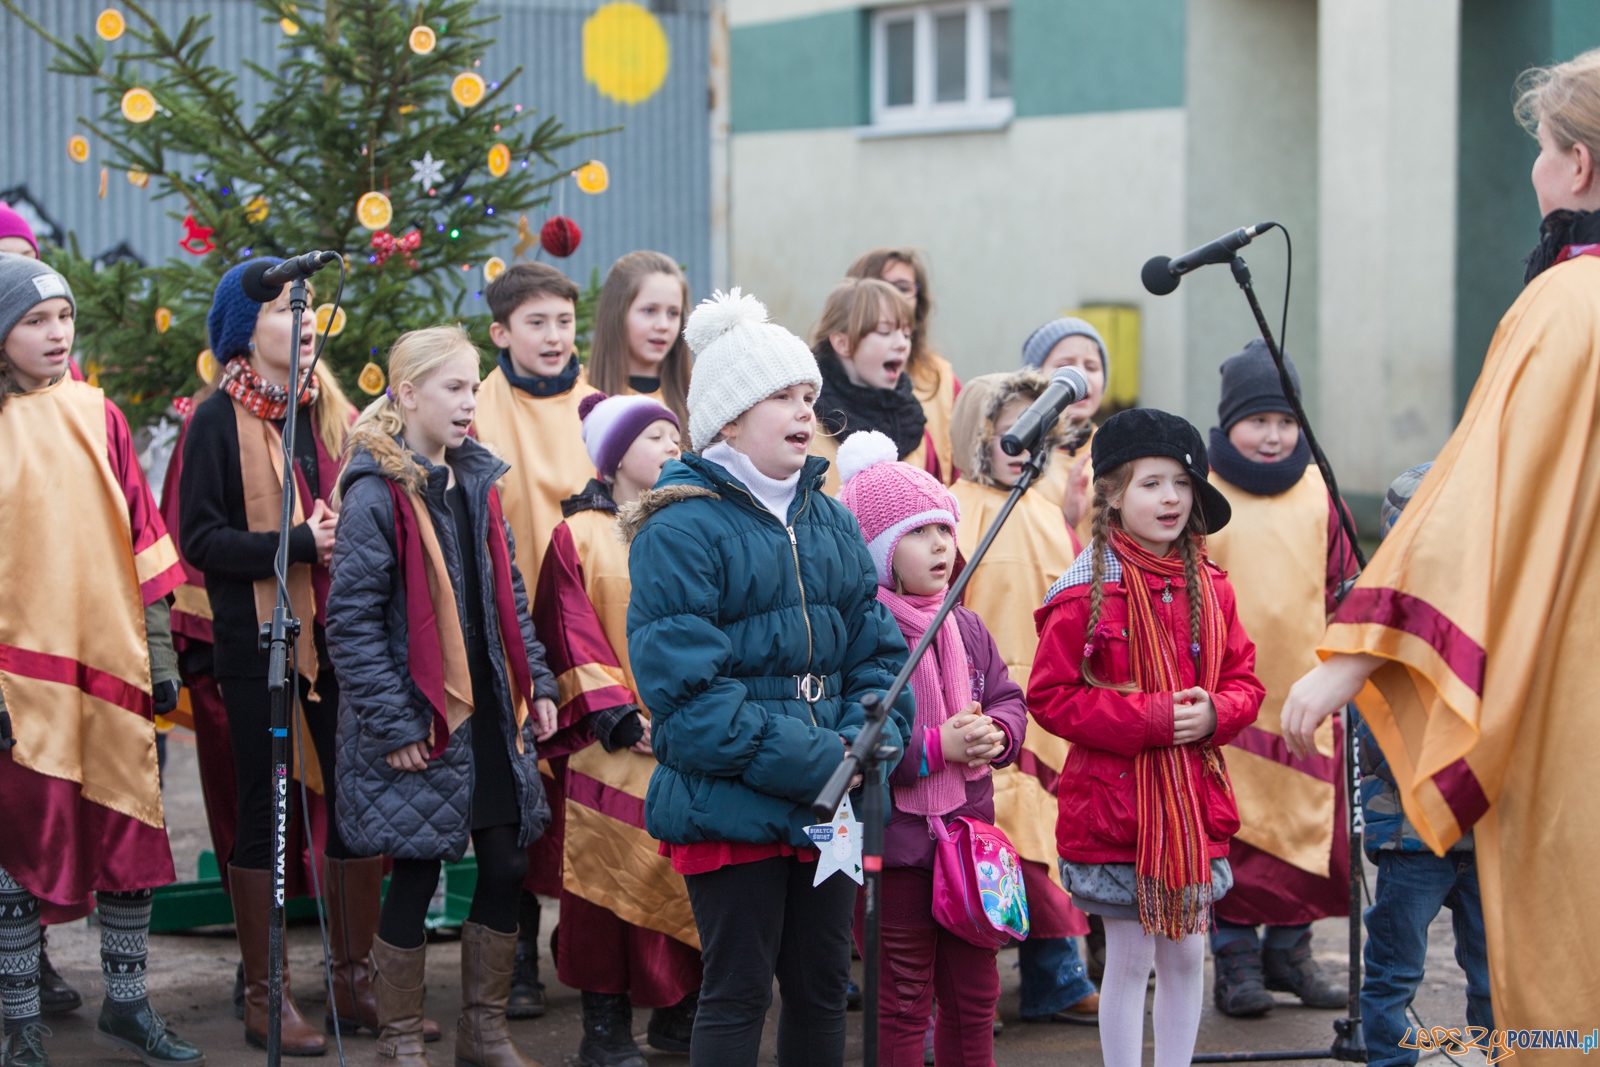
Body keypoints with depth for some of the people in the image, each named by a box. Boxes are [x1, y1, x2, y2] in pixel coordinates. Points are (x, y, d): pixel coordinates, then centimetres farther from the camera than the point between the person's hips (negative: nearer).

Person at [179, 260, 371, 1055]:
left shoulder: (334, 412, 10)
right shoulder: (220, 420, -6)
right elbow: (200, 539, -12)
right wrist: (298, 544, -20)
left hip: (341, 634, 5)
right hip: (259, 641, -5)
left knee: (355, 797, 7)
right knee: (266, 810, 3)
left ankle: (354, 977, 20)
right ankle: (264, 995, 12)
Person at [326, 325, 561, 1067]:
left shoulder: (476, 480, 11)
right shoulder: (376, 492, -11)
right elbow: (351, 621, -14)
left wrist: (535, 684, 11)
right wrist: (391, 723, -17)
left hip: (489, 711, 7)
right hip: (419, 721, -7)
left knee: (506, 867, 8)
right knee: (415, 876, 1)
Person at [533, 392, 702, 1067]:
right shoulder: (578, 536, 3)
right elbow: (574, 639, -3)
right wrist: (621, 719, -12)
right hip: (617, 746, -4)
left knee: (692, 875, 2)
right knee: (617, 872, -4)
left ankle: (680, 1012, 15)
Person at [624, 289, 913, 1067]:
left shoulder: (831, 523, 12)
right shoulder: (681, 531, -11)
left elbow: (878, 651, 12)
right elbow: (686, 693, -18)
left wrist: (869, 740, -9)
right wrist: (811, 762, -20)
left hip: (829, 807, 6)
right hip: (729, 807, -6)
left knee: (821, 987, 13)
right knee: (738, 993, 0)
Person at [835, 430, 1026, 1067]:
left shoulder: (965, 627, 8)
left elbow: (1008, 699, 14)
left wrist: (996, 734, -9)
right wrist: (935, 748, -22)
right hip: (891, 846, -7)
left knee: (974, 995, 16)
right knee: (901, 1005, 3)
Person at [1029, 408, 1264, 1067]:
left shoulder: (1210, 587, 6)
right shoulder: (1086, 593, -10)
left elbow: (1244, 680, 12)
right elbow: (1050, 696, -12)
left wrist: (1213, 714, -11)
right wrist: (1149, 718, -19)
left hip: (1196, 801, 5)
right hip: (1115, 803, -5)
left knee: (1187, 955, 12)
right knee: (1129, 959, 2)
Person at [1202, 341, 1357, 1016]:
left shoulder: (1316, 492, 8)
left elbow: (1343, 582, 16)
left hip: (1305, 689, 3)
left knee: (1307, 821, 7)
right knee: (1232, 827, -1)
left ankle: (1290, 949, 21)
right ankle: (1236, 958, 9)